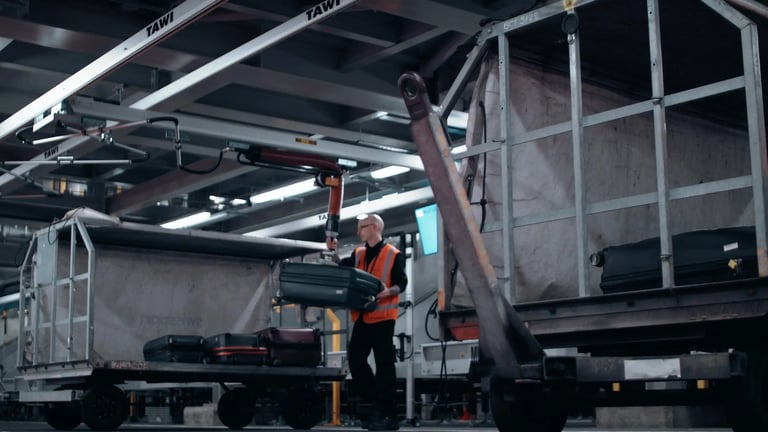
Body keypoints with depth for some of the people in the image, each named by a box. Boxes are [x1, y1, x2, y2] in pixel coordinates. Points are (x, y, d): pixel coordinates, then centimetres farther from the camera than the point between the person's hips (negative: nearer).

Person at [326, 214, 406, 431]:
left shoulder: (393, 255, -1)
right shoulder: (358, 253, 17)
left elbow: (401, 283, -7)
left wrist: (387, 292, -25)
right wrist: (333, 251, -7)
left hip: (382, 317, -6)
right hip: (362, 317, 7)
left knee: (384, 366, -5)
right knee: (355, 361, 5)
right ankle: (377, 405, 16)